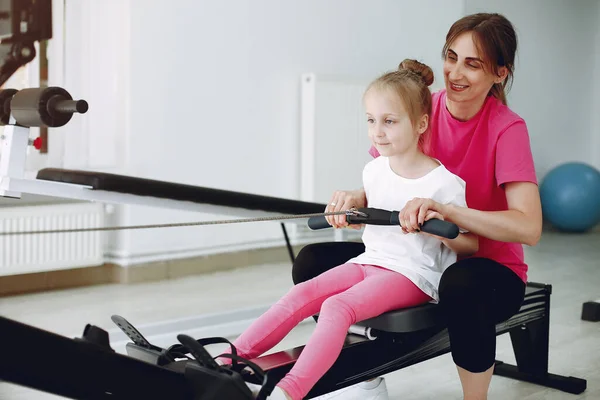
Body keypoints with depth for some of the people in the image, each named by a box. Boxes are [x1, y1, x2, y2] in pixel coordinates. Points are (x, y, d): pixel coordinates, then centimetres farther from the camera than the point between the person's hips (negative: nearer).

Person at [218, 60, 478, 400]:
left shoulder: (444, 183, -10)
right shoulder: (373, 171, 8)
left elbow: (471, 245, -3)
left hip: (412, 274, -6)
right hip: (369, 260, 6)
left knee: (336, 306, -32)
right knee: (300, 295, -18)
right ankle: (225, 364, -24)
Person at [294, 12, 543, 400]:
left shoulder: (507, 128, -16)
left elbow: (529, 227, -29)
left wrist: (444, 209, -41)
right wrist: (354, 198, -23)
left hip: (489, 266, -5)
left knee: (461, 285, -40)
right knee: (313, 261, -9)